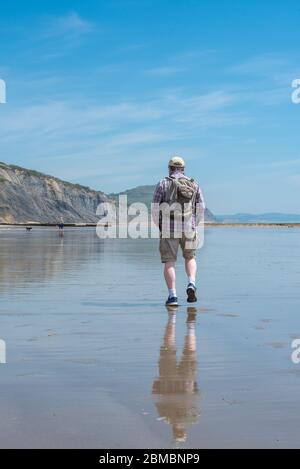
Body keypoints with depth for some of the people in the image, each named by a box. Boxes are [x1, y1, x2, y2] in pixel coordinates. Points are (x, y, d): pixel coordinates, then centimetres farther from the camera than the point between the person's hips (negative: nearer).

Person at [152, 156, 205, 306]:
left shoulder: (163, 183, 1)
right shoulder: (194, 184, 9)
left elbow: (155, 208, -2)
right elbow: (201, 207, 7)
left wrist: (159, 226, 11)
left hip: (169, 228, -2)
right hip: (189, 229, 2)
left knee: (169, 262, 4)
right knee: (190, 258, 21)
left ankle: (172, 296, -5)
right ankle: (191, 284, -2)